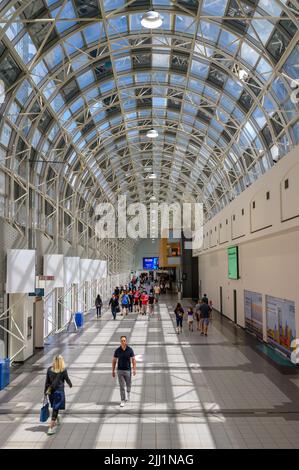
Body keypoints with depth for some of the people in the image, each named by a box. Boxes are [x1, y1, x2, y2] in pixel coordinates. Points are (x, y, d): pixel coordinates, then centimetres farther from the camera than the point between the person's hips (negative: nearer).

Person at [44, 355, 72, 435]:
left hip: (50, 391, 5)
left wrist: (46, 392, 9)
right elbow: (67, 379, 1)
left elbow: (47, 382, 2)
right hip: (59, 391, -5)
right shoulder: (63, 370, -11)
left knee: (55, 407, 24)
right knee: (55, 409, -1)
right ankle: (51, 428, -4)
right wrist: (70, 384, 22)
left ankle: (56, 420, 45)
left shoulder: (49, 369, -1)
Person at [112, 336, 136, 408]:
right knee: (121, 386, -2)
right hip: (120, 370, 0)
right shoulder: (117, 350, -6)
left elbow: (133, 360, -7)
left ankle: (128, 394, 47)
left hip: (128, 370, 0)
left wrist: (134, 369, -17)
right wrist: (113, 371, 3)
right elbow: (114, 361, 2)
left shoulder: (130, 350, -8)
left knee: (128, 385, 14)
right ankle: (122, 401, 6)